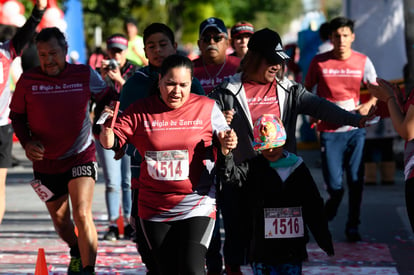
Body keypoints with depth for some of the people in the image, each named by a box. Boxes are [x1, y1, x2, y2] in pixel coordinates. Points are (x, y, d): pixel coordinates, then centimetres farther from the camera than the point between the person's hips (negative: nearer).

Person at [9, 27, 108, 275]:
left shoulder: (85, 75, -6)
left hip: (81, 155, -2)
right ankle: (77, 252, 46)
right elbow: (17, 116, 6)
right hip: (45, 160, 3)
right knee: (60, 219, 17)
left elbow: (107, 97, 11)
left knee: (82, 214, -19)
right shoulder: (28, 80, -5)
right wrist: (27, 143, -9)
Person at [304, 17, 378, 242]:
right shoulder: (319, 62, -4)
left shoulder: (363, 62, 1)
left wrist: (368, 104, -8)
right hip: (329, 130, -2)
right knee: (334, 185, -4)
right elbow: (306, 91, 8)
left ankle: (352, 226, 14)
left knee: (356, 181, 0)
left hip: (355, 130, 2)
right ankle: (328, 213, 29)